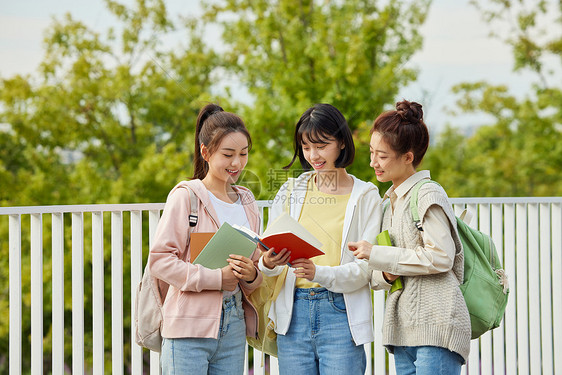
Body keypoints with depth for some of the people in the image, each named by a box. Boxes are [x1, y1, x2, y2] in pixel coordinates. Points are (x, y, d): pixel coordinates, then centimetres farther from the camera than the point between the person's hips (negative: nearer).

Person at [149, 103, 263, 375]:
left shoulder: (247, 203, 15)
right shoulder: (185, 196, -4)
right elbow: (159, 260, -11)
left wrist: (251, 275, -6)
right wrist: (216, 278, -18)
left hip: (233, 327, 6)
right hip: (190, 327, -6)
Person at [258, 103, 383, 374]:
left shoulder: (365, 196, 2)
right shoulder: (290, 192, 12)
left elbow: (366, 266, -6)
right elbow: (269, 253, 9)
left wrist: (320, 273, -22)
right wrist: (268, 264, -15)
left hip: (340, 314, -3)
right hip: (293, 313, 3)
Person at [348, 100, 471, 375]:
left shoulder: (428, 195, -7)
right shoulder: (391, 201, 18)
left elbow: (440, 257, -16)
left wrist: (378, 255, -11)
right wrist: (386, 274, -2)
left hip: (436, 323, -8)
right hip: (403, 329, 8)